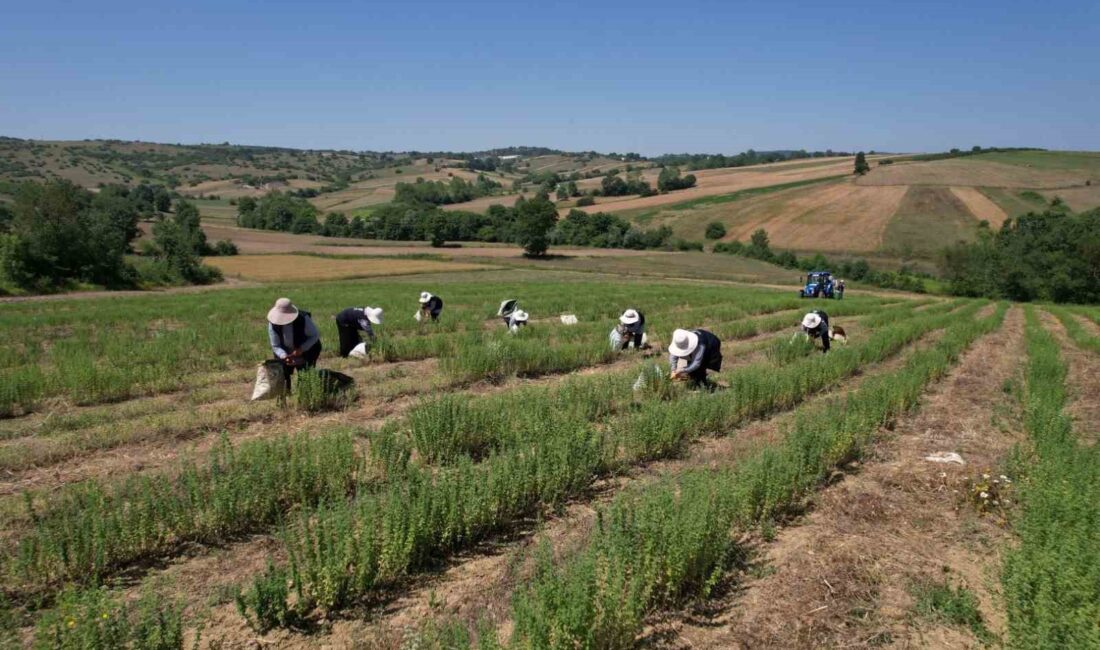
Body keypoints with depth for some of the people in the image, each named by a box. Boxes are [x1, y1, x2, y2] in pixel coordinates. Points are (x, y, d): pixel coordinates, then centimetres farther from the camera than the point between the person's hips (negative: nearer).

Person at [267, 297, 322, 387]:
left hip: (304, 356, -2)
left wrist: (301, 349, -27)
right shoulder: (273, 323, -21)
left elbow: (315, 336, -15)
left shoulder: (303, 319, -28)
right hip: (284, 354, 2)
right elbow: (275, 346, -14)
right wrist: (284, 356, -34)